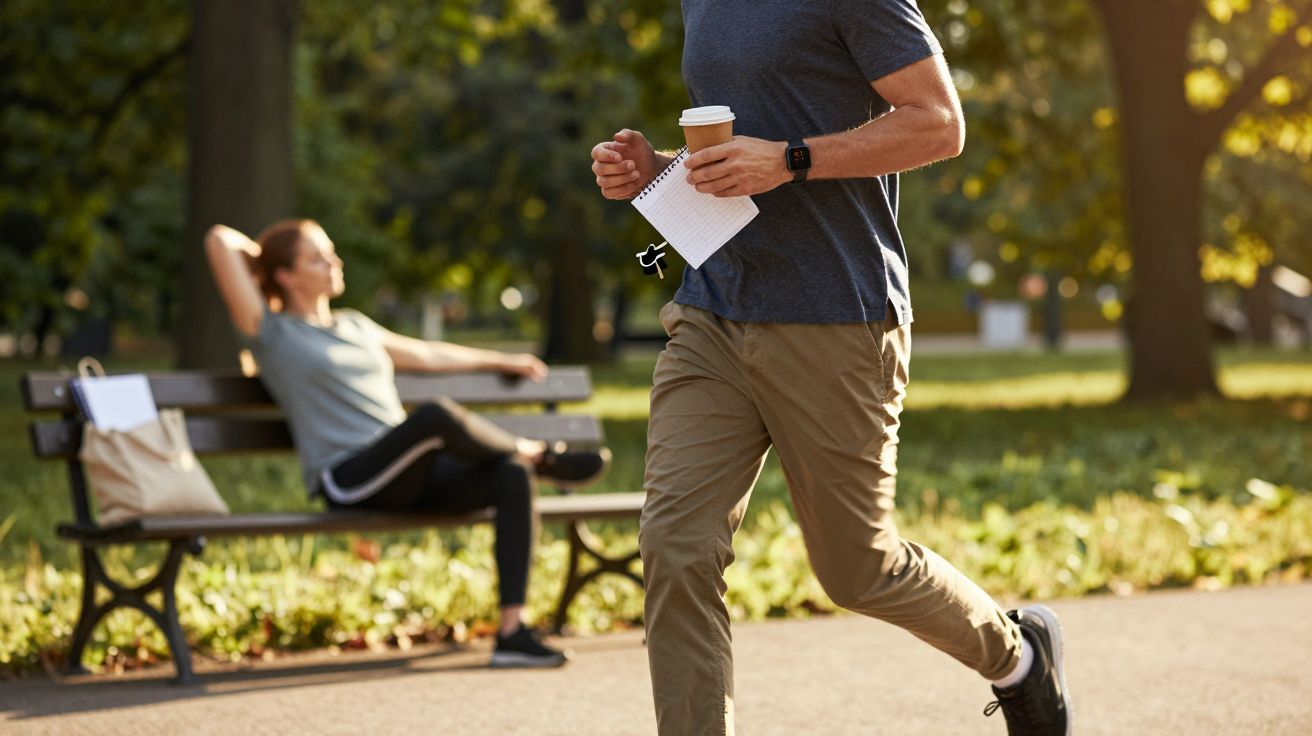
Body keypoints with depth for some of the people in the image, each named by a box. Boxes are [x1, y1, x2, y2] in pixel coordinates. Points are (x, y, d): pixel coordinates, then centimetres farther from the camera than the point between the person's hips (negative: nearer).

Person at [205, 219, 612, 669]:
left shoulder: (353, 325, 27)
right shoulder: (271, 332, 5)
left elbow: (424, 355, 40)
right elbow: (219, 241, -3)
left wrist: (502, 361, 49)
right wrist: (258, 255, 19)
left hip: (405, 477, 7)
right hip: (348, 482, -7)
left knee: (512, 475, -20)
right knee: (437, 415, -35)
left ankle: (512, 633, -24)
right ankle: (540, 457, -5)